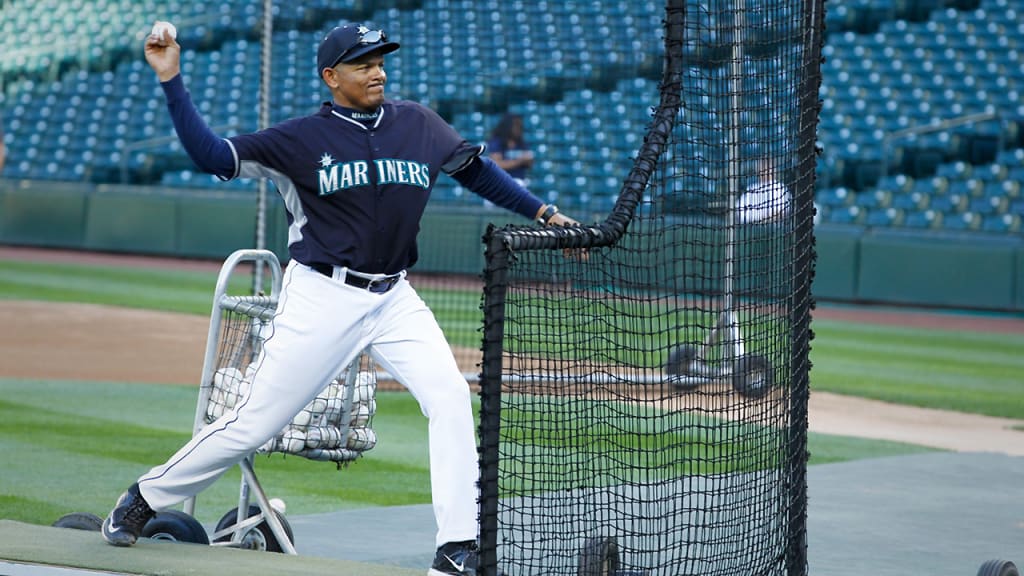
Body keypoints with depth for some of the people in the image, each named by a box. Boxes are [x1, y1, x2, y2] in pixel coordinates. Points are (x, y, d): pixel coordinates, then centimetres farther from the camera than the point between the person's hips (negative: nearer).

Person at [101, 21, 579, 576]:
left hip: (394, 300, 4)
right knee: (254, 421, -2)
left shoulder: (419, 125, 6)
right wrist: (171, 81, -14)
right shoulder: (302, 139, -5)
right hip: (321, 298, -3)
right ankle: (145, 499, 17)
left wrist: (543, 212, 10)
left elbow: (477, 170, 17)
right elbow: (213, 155, -8)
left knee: (449, 395, -16)